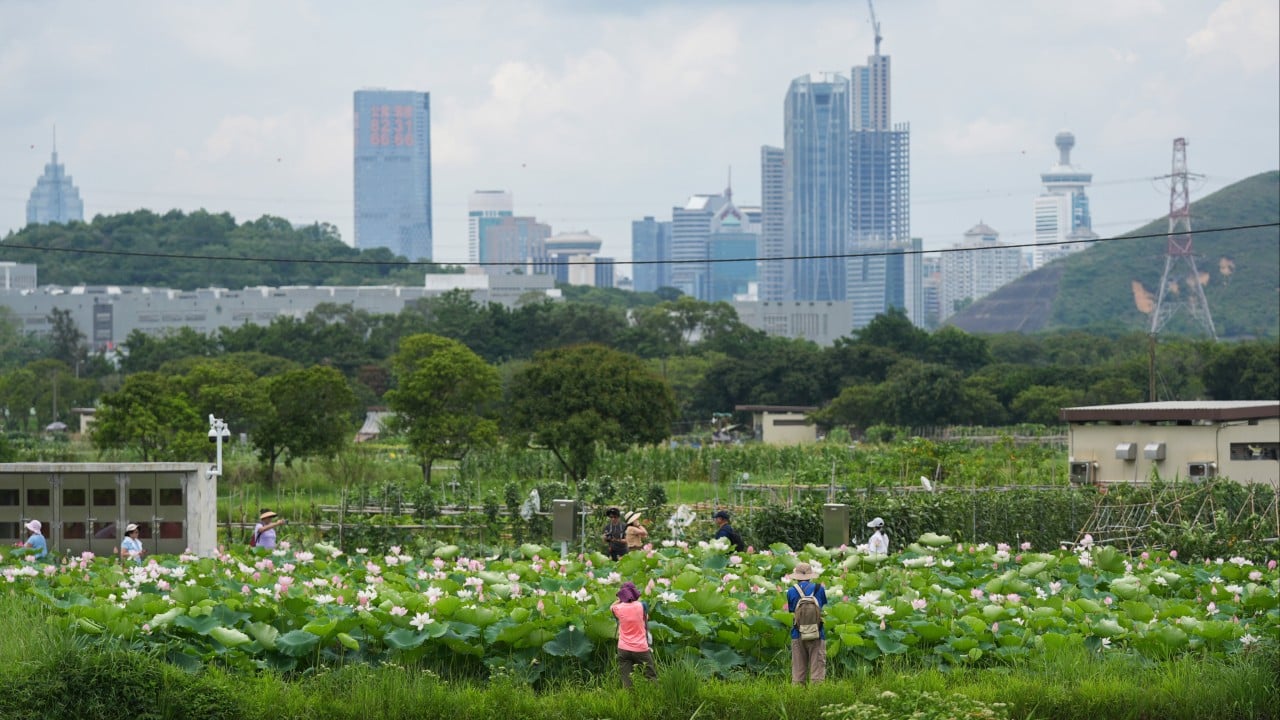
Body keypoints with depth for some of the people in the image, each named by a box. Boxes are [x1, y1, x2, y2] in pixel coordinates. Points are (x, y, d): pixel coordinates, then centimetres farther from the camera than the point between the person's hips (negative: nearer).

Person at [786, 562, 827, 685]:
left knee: (798, 669, 7)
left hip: (797, 634, 1)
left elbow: (791, 610, 10)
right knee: (817, 666, 0)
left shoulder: (791, 591, -1)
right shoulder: (820, 589, -1)